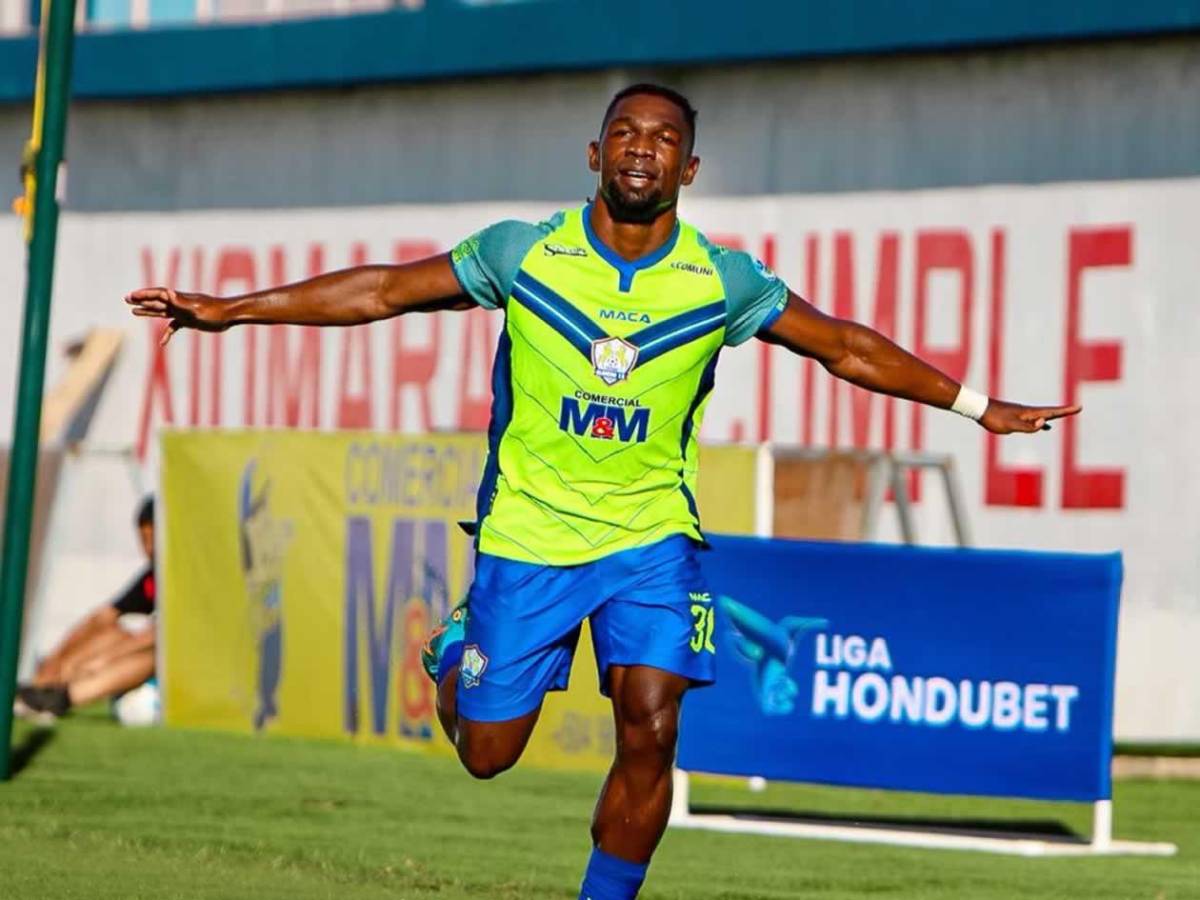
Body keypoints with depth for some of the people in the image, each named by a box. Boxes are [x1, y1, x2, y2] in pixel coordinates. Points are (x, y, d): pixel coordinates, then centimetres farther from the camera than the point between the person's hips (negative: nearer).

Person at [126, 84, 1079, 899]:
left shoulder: (722, 281, -5)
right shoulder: (524, 253, -7)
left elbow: (847, 347, 6)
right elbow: (384, 291, 0)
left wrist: (977, 406, 6)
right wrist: (231, 310, -1)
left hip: (651, 535, 0)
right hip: (527, 532, 0)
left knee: (651, 731, -18)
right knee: (486, 753, 4)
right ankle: (456, 654, 38)